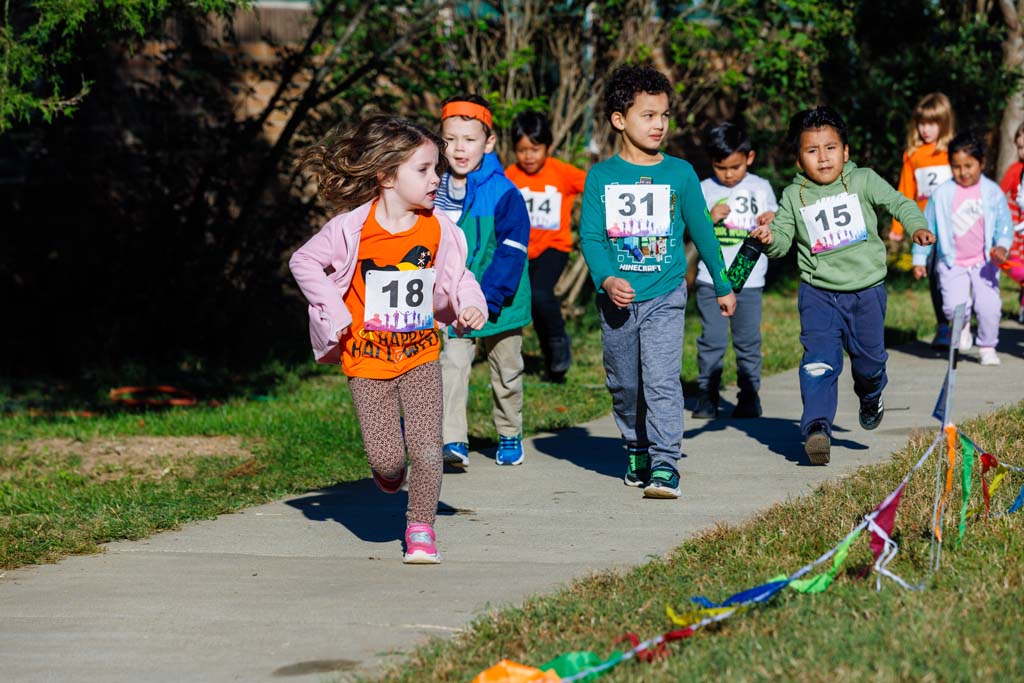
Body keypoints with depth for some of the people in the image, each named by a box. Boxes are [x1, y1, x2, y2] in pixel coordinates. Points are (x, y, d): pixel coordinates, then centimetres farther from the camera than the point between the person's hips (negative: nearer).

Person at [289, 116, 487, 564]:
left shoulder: (437, 228, -5)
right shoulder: (352, 229, -14)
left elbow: (456, 275, 9)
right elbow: (304, 262, -2)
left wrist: (470, 303, -10)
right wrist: (333, 311, -8)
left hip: (420, 354, 2)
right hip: (367, 359, -2)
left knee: (426, 447, -8)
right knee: (385, 457, -5)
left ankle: (421, 528, 9)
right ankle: (388, 474, 33)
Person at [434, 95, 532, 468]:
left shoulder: (504, 194, -14)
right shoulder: (437, 193, 0)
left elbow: (511, 252, -17)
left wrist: (488, 297, -23)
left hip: (499, 304, -2)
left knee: (506, 373, 15)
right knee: (452, 366, -14)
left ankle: (510, 435, 34)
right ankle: (454, 441, -18)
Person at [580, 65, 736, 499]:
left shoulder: (680, 174, 2)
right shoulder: (601, 177, 0)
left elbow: (702, 232, 12)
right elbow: (590, 235, -4)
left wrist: (723, 286, 18)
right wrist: (607, 279, -21)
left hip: (664, 296, -1)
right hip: (617, 297, 1)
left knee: (661, 380, -13)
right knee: (623, 384, 13)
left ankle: (665, 465, -14)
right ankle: (637, 450, 32)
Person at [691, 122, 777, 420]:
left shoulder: (761, 188, 7)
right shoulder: (704, 190, 4)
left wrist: (772, 222, -9)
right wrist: (710, 218, -16)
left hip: (749, 281, 1)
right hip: (711, 280, 0)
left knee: (749, 342, 3)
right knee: (712, 341, -2)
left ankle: (749, 398, 11)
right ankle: (707, 397, 4)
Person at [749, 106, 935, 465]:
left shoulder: (864, 181, -1)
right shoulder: (793, 196, 1)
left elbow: (898, 203, 4)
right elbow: (783, 238, 1)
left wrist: (918, 226, -13)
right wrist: (770, 238, -22)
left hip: (867, 290, 1)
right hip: (819, 292, -1)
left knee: (869, 358, 12)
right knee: (819, 359, -15)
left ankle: (870, 396, 45)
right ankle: (817, 426, -18)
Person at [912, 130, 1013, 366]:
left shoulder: (993, 192, 0)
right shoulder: (942, 194, 0)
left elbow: (1004, 225, 2)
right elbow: (927, 227, 9)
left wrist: (1002, 247, -17)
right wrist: (919, 258, 8)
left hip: (984, 262, 0)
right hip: (952, 264, 0)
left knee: (989, 306, -13)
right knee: (954, 306, -16)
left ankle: (987, 347, 12)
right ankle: (962, 326, 20)